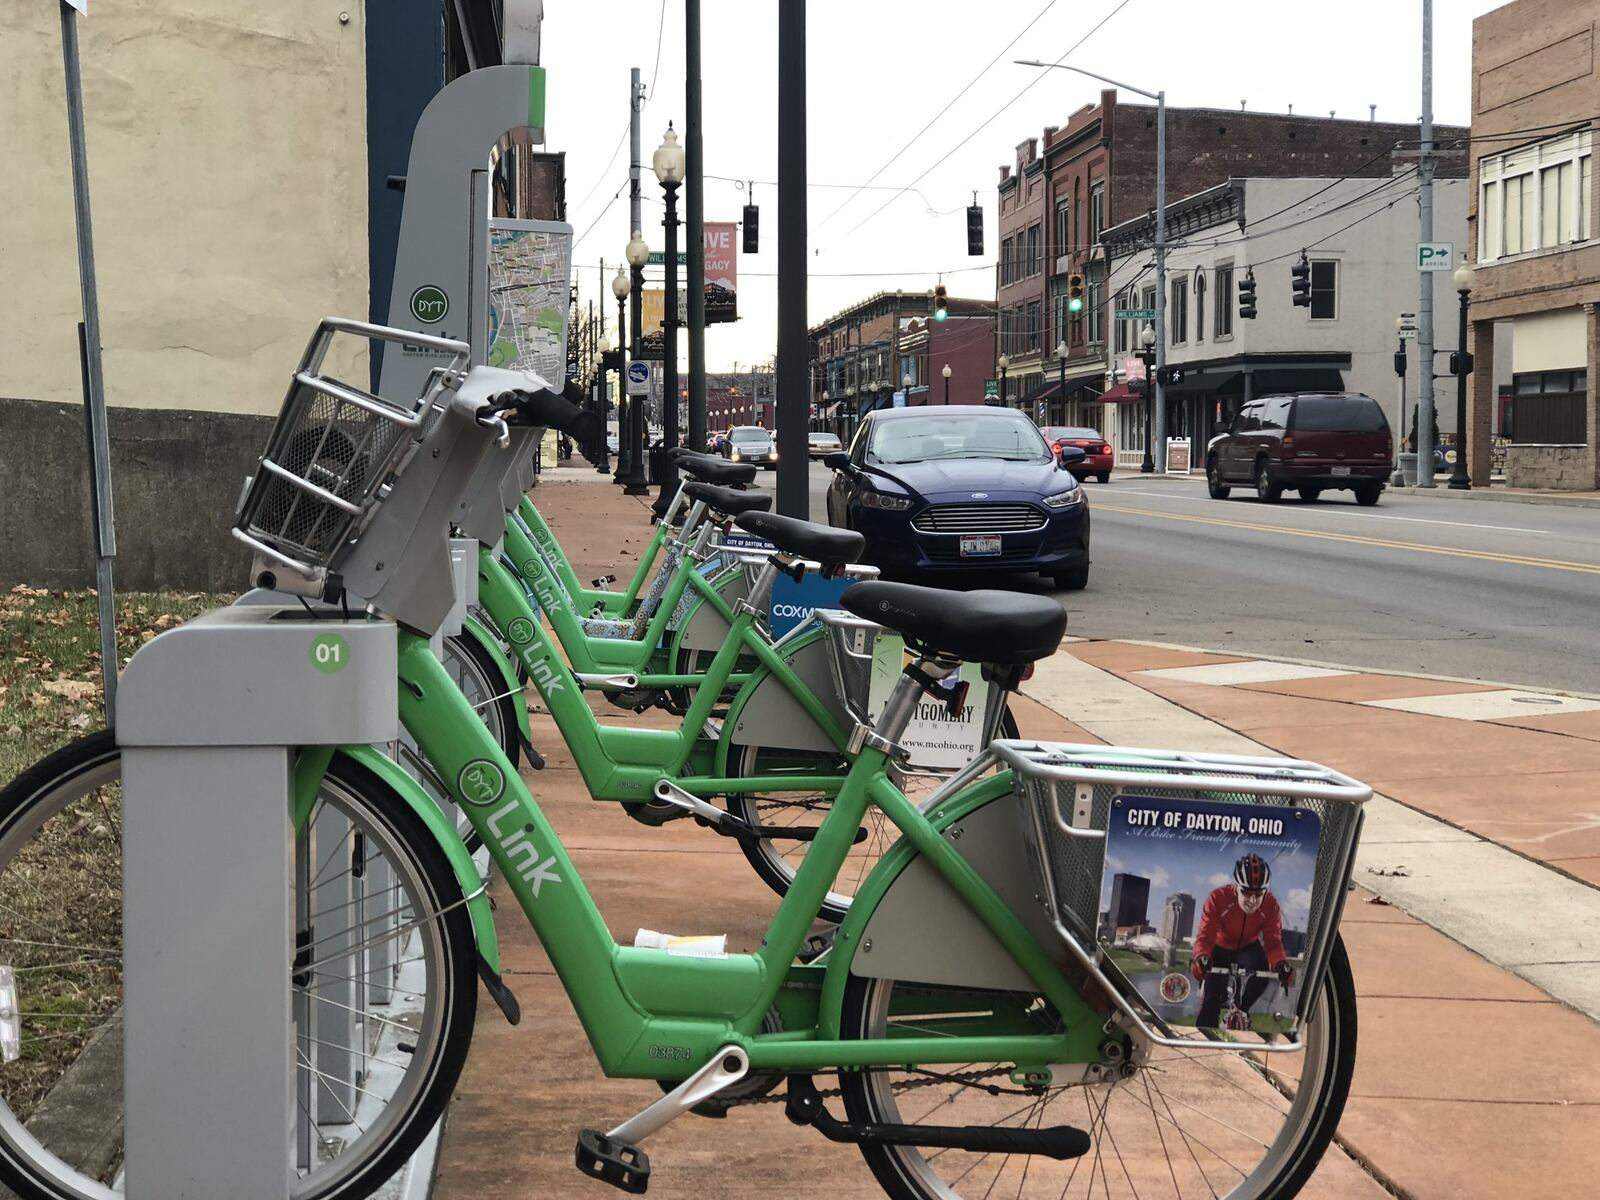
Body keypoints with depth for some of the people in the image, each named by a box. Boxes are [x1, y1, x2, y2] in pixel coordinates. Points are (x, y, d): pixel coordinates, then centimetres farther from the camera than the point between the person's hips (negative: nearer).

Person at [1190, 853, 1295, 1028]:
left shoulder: (1271, 905, -26)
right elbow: (1205, 936, -36)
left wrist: (1281, 964, -49)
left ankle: (1240, 1008, 0)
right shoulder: (1218, 898, -33)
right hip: (1219, 947, -2)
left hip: (1248, 947, 2)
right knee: (1211, 1000, -12)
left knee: (1262, 973, -28)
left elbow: (1273, 942, -26)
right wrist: (1201, 958, -58)